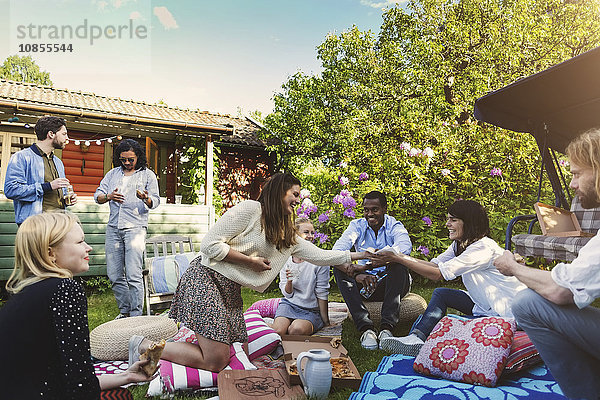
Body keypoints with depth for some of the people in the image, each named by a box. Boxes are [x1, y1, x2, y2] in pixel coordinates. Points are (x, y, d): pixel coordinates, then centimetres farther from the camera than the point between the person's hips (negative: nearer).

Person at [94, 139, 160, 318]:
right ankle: (124, 311, 21)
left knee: (133, 275, -12)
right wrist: (108, 197, -11)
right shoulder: (113, 174, 17)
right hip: (113, 227, 4)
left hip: (135, 227, -4)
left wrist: (146, 199, -21)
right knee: (114, 275, 7)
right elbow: (97, 195, 12)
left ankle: (136, 315, -4)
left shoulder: (148, 175, 8)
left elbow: (155, 202, 2)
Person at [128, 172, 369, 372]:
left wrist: (356, 256, 14)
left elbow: (318, 255, 14)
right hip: (206, 279, -9)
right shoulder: (250, 209, -10)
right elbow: (210, 245, -14)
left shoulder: (287, 236, 14)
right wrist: (250, 261, -10)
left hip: (231, 291, 9)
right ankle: (144, 346, 1)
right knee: (216, 362, -11)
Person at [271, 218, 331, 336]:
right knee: (278, 331, -25)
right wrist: (289, 282, -19)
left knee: (296, 330, -32)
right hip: (289, 304, 2)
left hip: (311, 310, -2)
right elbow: (288, 294, 3)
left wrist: (326, 321, -7)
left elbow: (322, 293, -6)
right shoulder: (285, 260, 2)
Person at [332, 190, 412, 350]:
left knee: (398, 264, -31)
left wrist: (365, 267, -43)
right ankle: (366, 328, -34)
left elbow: (405, 247, -33)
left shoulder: (394, 226, -7)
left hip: (390, 283, -2)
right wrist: (356, 273, -40)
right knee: (339, 269, -22)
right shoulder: (357, 226, -1)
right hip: (365, 282, 2)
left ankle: (387, 327, -37)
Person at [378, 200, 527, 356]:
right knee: (440, 293, -3)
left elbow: (438, 274, -29)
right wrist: (400, 255, -15)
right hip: (485, 304, 9)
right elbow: (434, 264, -2)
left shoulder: (484, 248, -26)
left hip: (507, 313, -9)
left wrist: (399, 259, -29)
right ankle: (416, 338, -13)